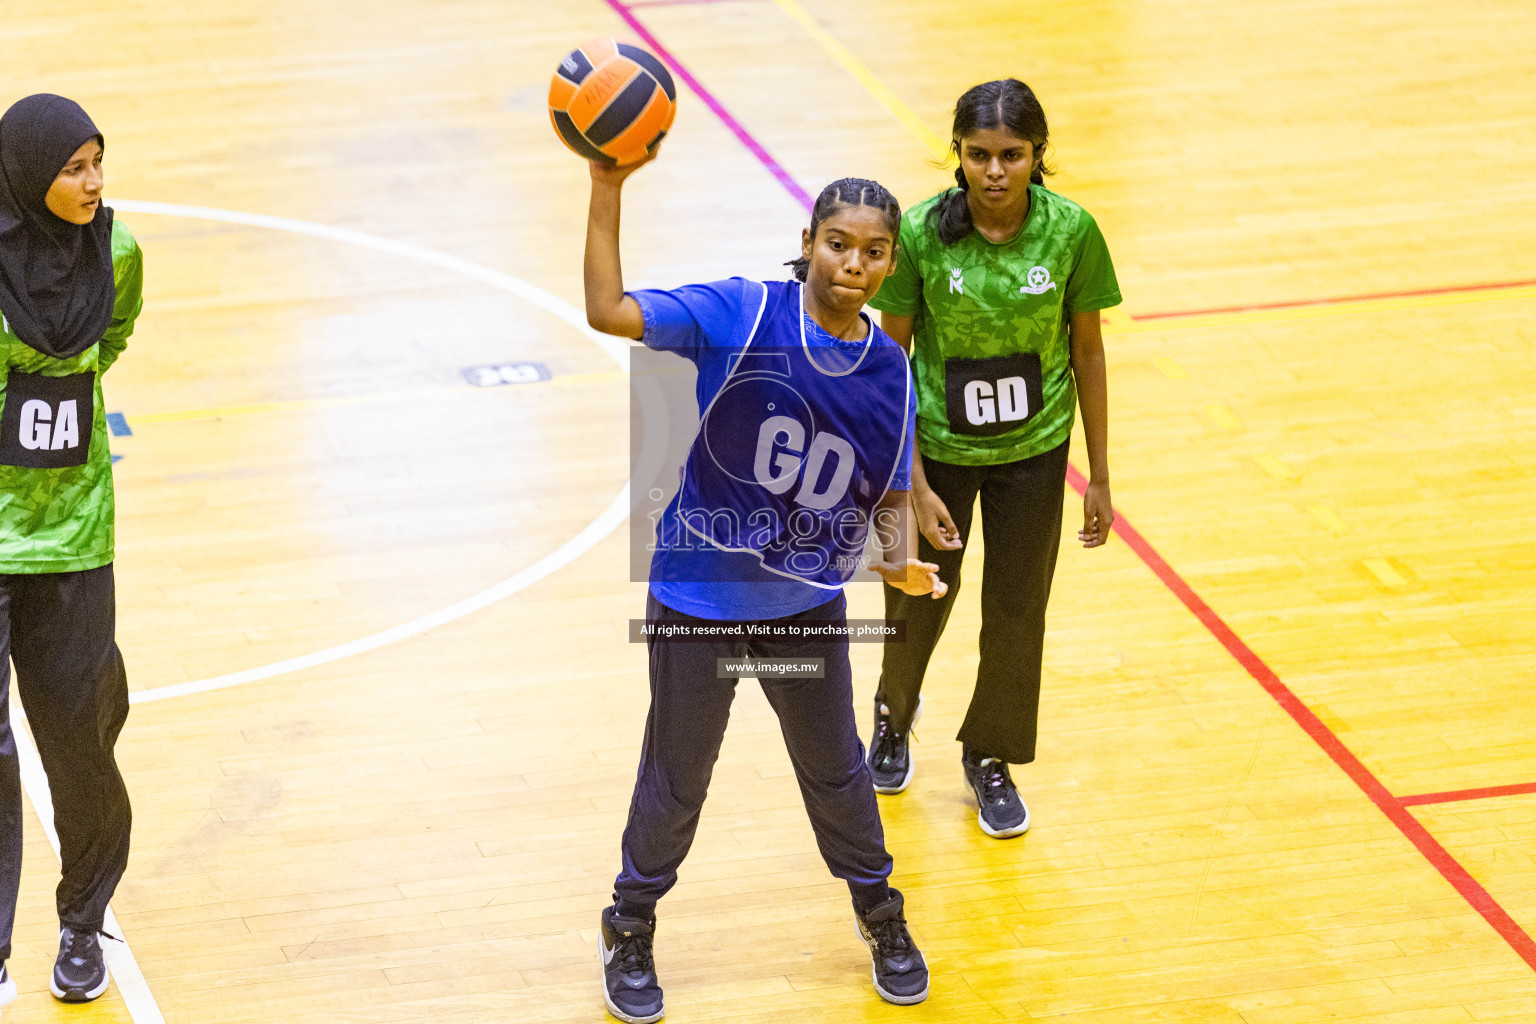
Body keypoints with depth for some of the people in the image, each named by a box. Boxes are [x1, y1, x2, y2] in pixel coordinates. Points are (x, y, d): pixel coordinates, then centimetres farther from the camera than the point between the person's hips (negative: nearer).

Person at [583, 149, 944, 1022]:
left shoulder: (890, 372, -6)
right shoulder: (742, 315, -18)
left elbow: (890, 496, 5)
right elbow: (609, 310, -26)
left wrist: (901, 557, -17)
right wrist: (608, 190, -33)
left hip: (809, 605, 3)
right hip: (699, 598, -3)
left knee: (836, 768, 19)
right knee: (677, 777, 12)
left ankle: (881, 915, 43)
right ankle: (631, 930, 35)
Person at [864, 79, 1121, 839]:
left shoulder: (1070, 232, -17)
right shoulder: (920, 233, -21)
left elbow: (1087, 353, -5)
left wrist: (1100, 477, 0)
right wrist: (915, 485, -16)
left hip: (1033, 450, 1)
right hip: (937, 445, -1)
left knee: (1017, 610, 9)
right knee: (918, 601, 16)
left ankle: (990, 756, 35)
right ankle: (894, 710, 49)